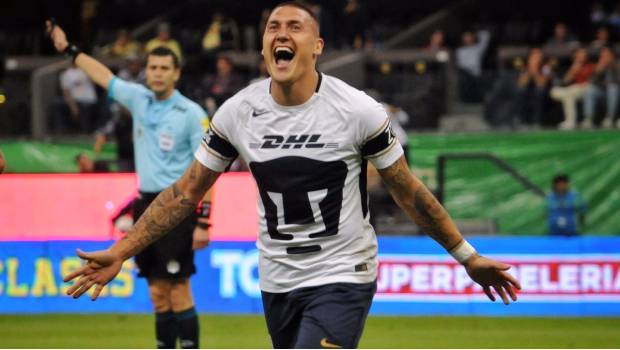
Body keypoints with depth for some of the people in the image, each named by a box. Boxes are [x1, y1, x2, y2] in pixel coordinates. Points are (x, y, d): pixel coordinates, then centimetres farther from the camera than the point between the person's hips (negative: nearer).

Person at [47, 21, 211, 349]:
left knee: (178, 291, -10)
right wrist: (69, 49, 30)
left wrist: (203, 223, -15)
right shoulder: (139, 98, 8)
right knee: (158, 292, 7)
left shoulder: (191, 113, -8)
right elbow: (105, 77, 25)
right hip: (146, 205, 6)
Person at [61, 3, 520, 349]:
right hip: (277, 282, 4)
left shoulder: (357, 110, -12)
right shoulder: (237, 112, -3)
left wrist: (468, 256, 2)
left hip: (341, 279, -4)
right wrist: (120, 254, -1)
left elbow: (409, 193, -2)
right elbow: (186, 192, 4)